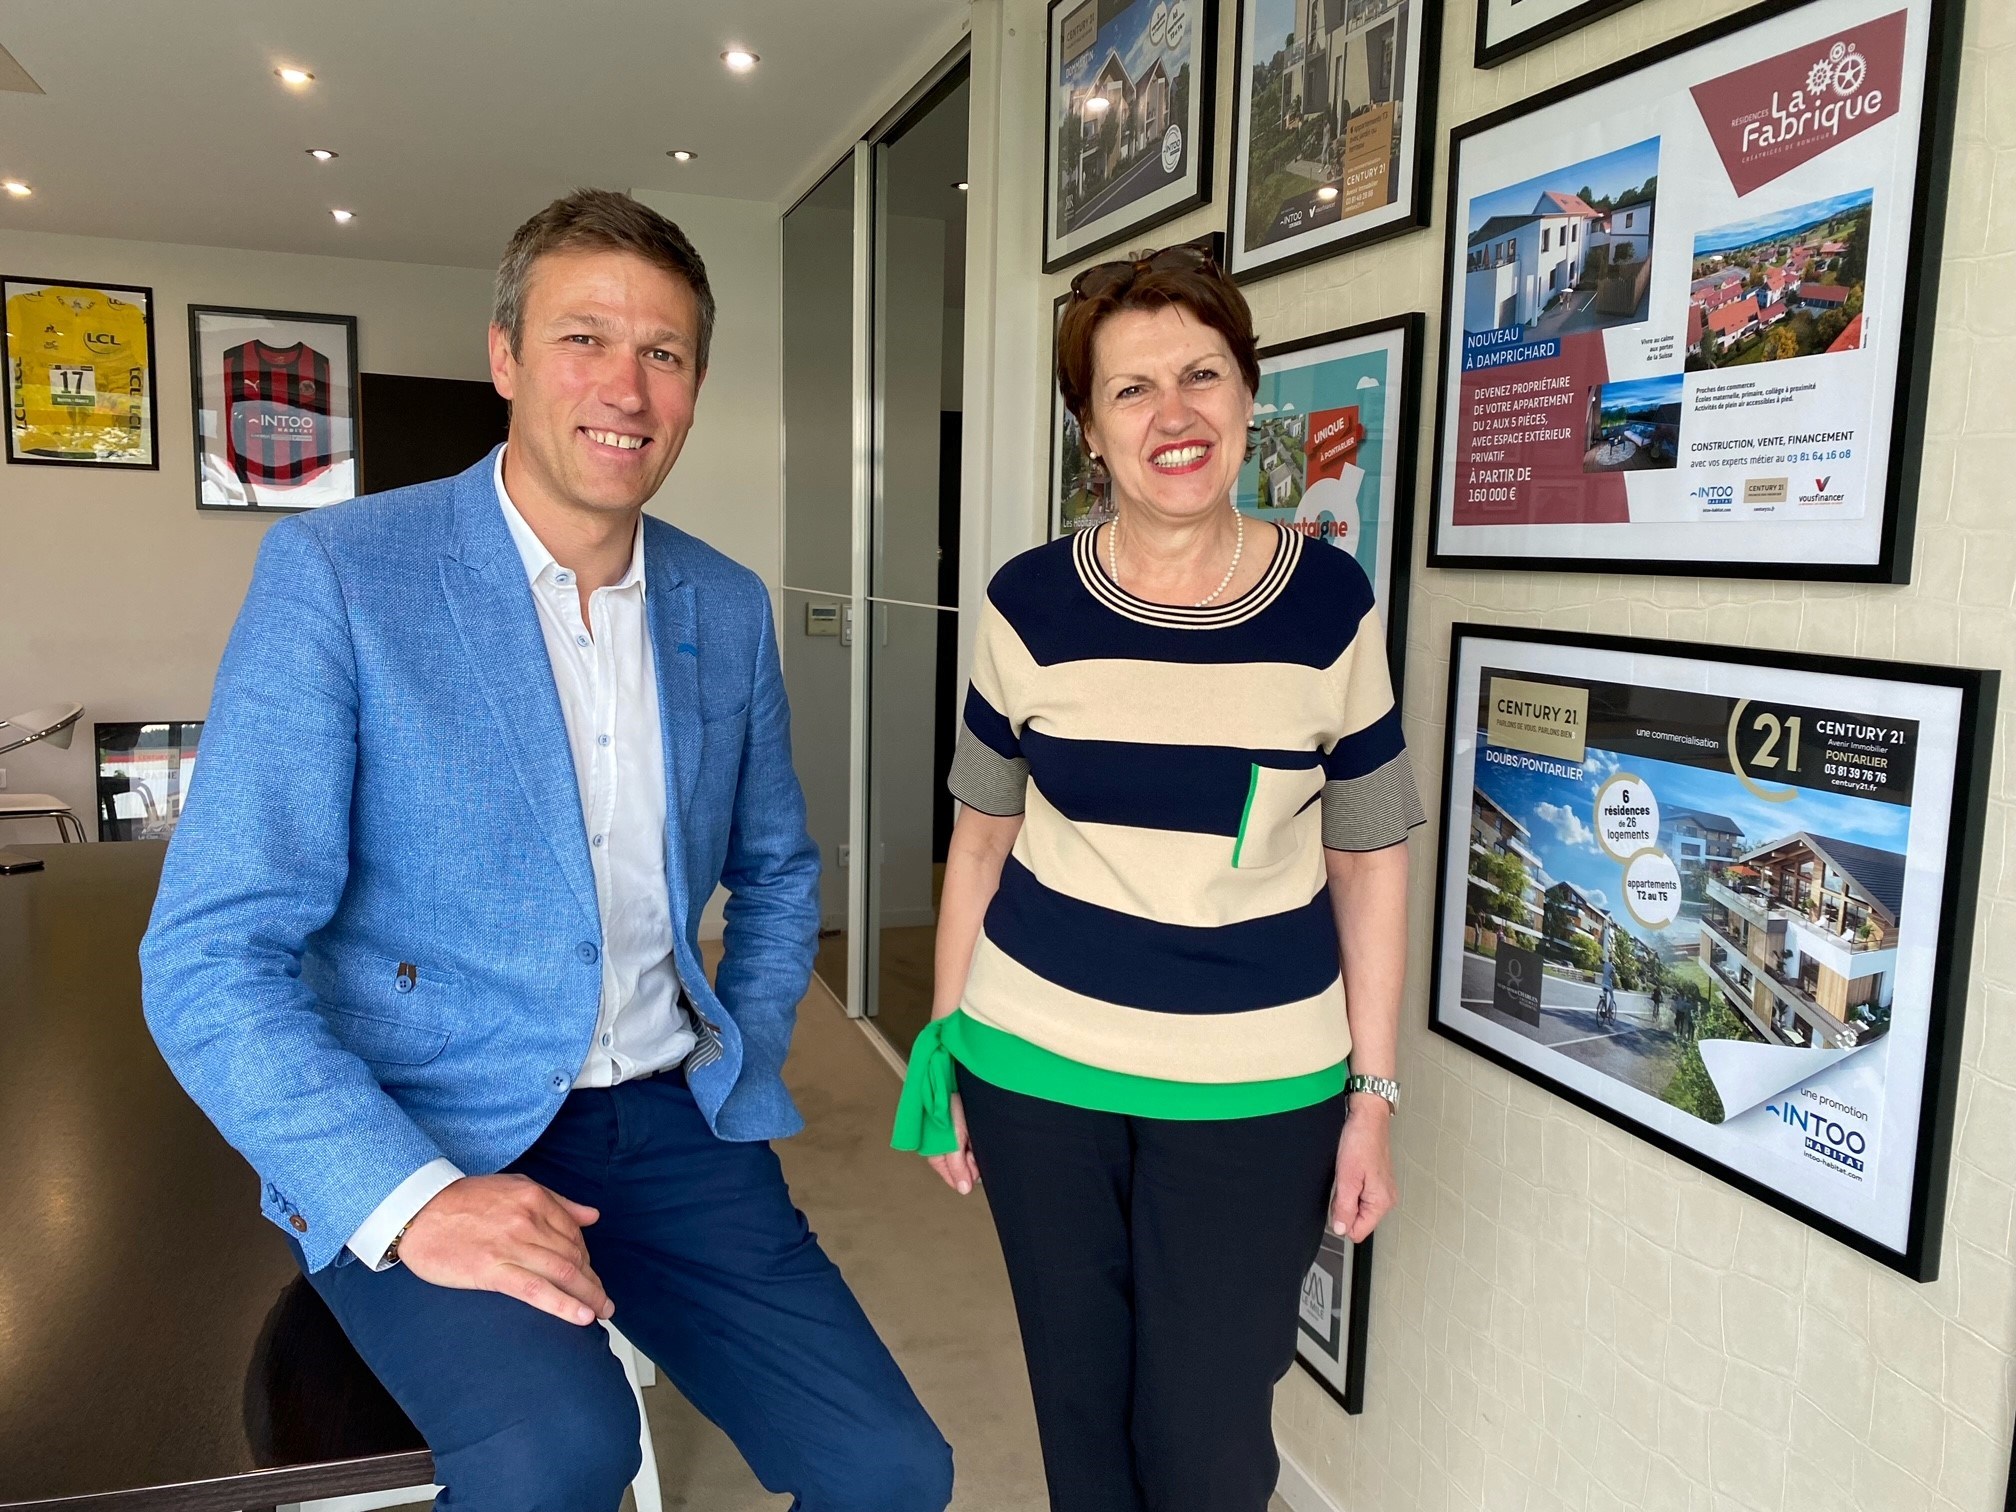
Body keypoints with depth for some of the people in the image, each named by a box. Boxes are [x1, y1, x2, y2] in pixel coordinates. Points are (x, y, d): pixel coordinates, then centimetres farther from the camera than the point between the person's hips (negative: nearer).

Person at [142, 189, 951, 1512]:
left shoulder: (729, 608, 5)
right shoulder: (339, 571, -10)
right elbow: (210, 959, -14)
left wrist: (747, 1061, 6)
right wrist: (409, 1198, -24)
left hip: (670, 1124, 4)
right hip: (416, 1140, -4)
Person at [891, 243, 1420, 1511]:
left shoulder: (1332, 603, -5)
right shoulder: (1031, 605, -5)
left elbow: (1369, 861, 1)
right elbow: (982, 840, 5)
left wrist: (1373, 1096, 1)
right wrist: (943, 1053, 7)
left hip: (1257, 1091, 0)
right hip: (1036, 1069, 1)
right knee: (1079, 1402, 16)